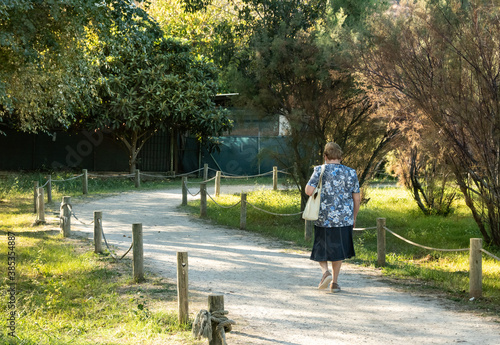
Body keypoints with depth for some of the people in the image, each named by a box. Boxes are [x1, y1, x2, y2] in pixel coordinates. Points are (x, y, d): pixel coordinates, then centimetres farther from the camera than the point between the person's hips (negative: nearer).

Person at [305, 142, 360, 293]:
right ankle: (334, 282, 15)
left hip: (323, 219, -1)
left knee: (321, 249, 16)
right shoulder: (350, 173, 0)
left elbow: (308, 191, -16)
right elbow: (356, 198, 2)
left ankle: (325, 272, -8)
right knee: (338, 249, 15)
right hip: (344, 218, 1)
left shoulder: (320, 171, -6)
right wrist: (354, 217, 15)